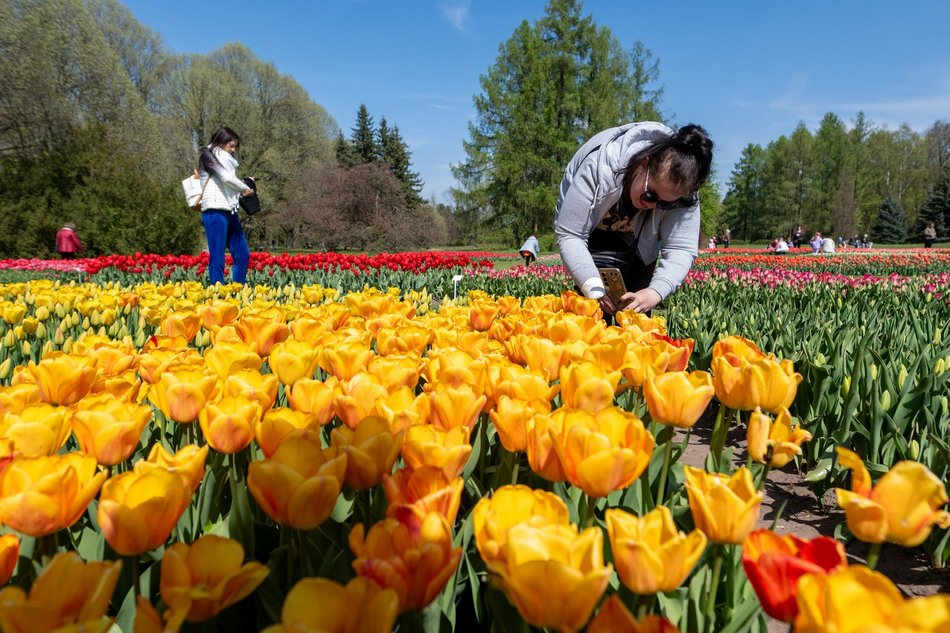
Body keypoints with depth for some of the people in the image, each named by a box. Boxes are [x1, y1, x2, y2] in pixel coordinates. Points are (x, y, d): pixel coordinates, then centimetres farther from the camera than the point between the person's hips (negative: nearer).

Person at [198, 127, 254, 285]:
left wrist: (245, 185, 5)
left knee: (243, 255, 7)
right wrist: (245, 188, 1)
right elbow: (226, 177, -11)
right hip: (215, 211, -8)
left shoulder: (226, 160, 24)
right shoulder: (207, 154, 0)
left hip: (230, 212, 8)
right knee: (217, 259, -7)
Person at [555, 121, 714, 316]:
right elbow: (569, 234, -36)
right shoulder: (599, 168, -40)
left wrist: (655, 292, -50)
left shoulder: (682, 193, -30)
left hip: (638, 241, 3)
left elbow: (681, 249, -30)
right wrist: (594, 289, -49)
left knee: (636, 306, -7)